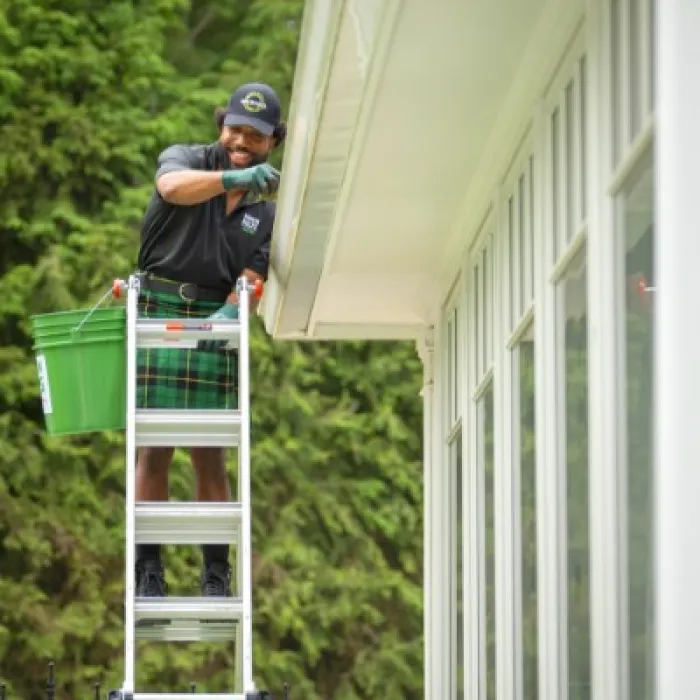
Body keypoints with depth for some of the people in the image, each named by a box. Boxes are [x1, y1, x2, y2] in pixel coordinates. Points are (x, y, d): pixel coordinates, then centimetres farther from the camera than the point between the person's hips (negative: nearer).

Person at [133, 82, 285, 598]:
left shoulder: (267, 212, 12)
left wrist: (228, 314, -22)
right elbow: (174, 187, -21)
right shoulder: (186, 158, 4)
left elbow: (251, 280, 0)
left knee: (211, 456, 0)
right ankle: (148, 572, 0)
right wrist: (233, 179, -38)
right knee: (155, 449, -4)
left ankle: (217, 575, 4)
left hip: (215, 323, 2)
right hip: (155, 316, -2)